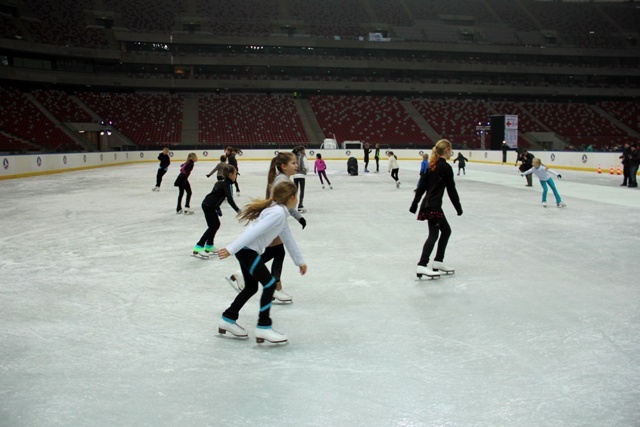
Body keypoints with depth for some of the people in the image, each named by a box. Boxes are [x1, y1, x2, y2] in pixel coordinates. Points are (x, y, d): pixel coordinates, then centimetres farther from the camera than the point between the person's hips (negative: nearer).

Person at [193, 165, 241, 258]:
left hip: (210, 205, 10)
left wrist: (218, 209, 31)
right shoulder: (226, 184, -13)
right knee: (212, 227, -8)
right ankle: (198, 248, -12)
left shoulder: (221, 182, 15)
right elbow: (230, 199, -25)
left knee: (216, 224, 18)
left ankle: (209, 246, 25)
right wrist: (237, 210, -24)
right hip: (208, 206, -10)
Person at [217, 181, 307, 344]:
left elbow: (288, 238, 25)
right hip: (247, 250, -10)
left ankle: (228, 319, 31)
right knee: (270, 284, -8)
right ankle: (263, 327, -3)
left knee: (251, 287, 19)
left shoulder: (280, 213, 15)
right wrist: (231, 249, -30)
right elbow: (255, 231, -25)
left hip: (246, 251, 10)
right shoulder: (278, 213, -17)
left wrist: (299, 261, 33)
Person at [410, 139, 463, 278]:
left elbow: (422, 185, 13)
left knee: (446, 230, 18)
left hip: (428, 204, 9)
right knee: (433, 234, -11)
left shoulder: (432, 165, 12)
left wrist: (415, 203, 18)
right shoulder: (446, 167, -11)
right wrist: (458, 207, 0)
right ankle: (422, 265, -19)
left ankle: (438, 261, 22)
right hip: (434, 206, -9)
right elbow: (451, 189, -9)